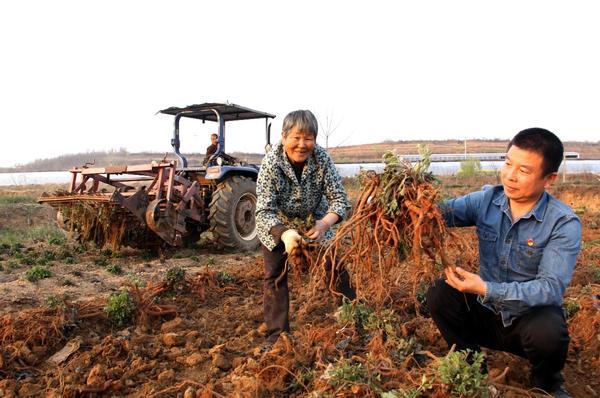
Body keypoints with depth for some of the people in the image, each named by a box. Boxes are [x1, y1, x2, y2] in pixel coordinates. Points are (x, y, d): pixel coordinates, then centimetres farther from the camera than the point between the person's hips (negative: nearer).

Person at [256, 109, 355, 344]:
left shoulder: (321, 158, -25)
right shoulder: (271, 163, -30)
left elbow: (339, 199, -22)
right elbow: (264, 211, -32)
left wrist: (325, 223, -42)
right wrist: (284, 233, -52)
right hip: (276, 226, -1)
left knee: (337, 269, 5)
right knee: (275, 276, -3)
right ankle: (277, 337, 11)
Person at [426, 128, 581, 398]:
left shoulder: (564, 223, -18)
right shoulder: (486, 200, -8)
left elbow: (552, 287, -26)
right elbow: (445, 212, -19)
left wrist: (488, 290, -38)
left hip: (532, 314, -3)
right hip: (487, 313, 3)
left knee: (547, 333, -34)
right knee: (439, 294, -19)